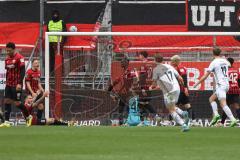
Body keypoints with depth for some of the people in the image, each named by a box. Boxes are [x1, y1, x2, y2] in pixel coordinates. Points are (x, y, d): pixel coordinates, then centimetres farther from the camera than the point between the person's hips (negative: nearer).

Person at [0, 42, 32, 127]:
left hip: (16, 85, -7)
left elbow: (22, 71, -15)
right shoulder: (7, 59, 12)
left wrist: (19, 83, -21)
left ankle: (28, 116, 15)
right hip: (9, 84, 7)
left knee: (17, 102, -5)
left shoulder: (19, 58, -12)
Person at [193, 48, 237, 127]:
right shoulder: (224, 61, 12)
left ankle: (233, 120, -28)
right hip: (227, 84, 8)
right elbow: (229, 65, 39)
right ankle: (216, 114, 2)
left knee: (223, 104, -16)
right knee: (211, 99, 19)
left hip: (220, 86, -8)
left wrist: (197, 83, 2)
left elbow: (205, 76, -7)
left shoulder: (214, 62, -7)